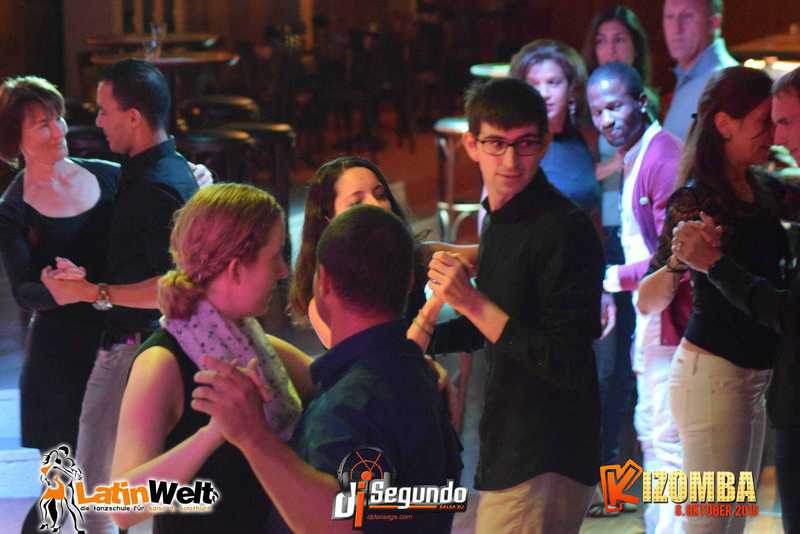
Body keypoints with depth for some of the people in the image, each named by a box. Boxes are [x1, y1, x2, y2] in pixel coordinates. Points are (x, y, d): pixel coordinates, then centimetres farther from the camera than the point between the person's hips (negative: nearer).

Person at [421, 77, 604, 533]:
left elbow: (567, 365, -23)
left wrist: (473, 303, -25)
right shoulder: (500, 220, 9)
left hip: (543, 466, -10)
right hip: (508, 452, 10)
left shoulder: (565, 230, -20)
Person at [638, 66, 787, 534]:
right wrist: (677, 263, -39)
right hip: (714, 372, -9)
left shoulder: (756, 193, 8)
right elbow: (648, 303, -21)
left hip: (758, 373, 9)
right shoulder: (696, 200, -15)